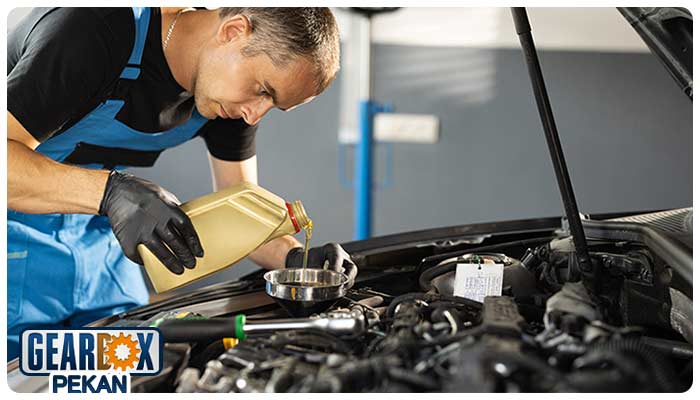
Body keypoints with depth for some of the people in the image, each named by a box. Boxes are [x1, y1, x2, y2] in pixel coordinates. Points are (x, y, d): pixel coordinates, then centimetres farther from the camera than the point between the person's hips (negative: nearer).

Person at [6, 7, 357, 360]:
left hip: (97, 235, 6)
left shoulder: (233, 94, -8)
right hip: (17, 229, -6)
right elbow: (8, 161, -34)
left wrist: (294, 258, -20)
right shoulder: (95, 31, -30)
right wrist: (110, 191, -47)